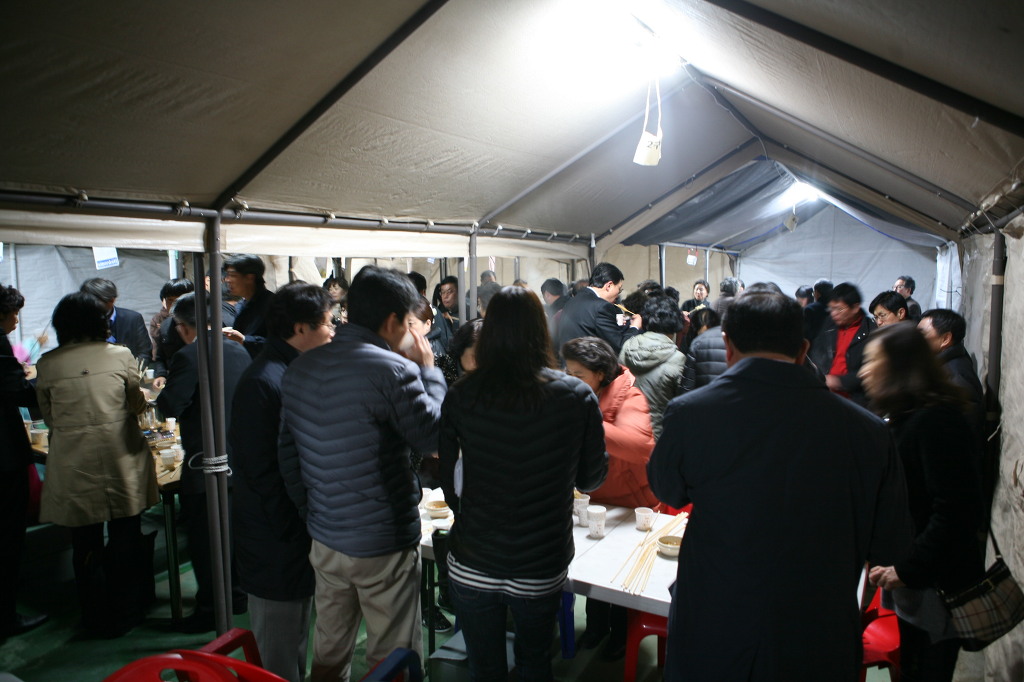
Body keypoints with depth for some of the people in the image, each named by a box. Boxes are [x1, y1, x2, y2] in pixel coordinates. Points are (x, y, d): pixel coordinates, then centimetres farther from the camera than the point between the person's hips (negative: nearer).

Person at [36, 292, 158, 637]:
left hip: (74, 466, 1)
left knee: (86, 544, 15)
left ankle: (98, 619, 28)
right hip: (121, 460, 0)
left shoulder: (47, 364, -3)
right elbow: (137, 406, 3)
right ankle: (126, 614, 27)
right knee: (125, 540, 15)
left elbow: (49, 417, 5)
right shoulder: (121, 355, -5)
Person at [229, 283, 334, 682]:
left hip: (298, 532, 9)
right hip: (275, 543, -9)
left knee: (295, 641, 25)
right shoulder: (264, 382, -24)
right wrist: (292, 533, -18)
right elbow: (260, 471, -24)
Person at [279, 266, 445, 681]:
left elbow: (288, 450, 7)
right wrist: (429, 370, 0)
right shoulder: (394, 370, -22)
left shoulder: (300, 368, 1)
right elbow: (432, 436, -10)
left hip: (324, 539, 7)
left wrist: (310, 513, 15)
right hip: (383, 545, -7)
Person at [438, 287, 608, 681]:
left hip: (472, 567, 0)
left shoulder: (462, 397, -12)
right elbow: (591, 478, -2)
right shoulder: (578, 397, -12)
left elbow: (444, 479, -4)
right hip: (542, 568, 0)